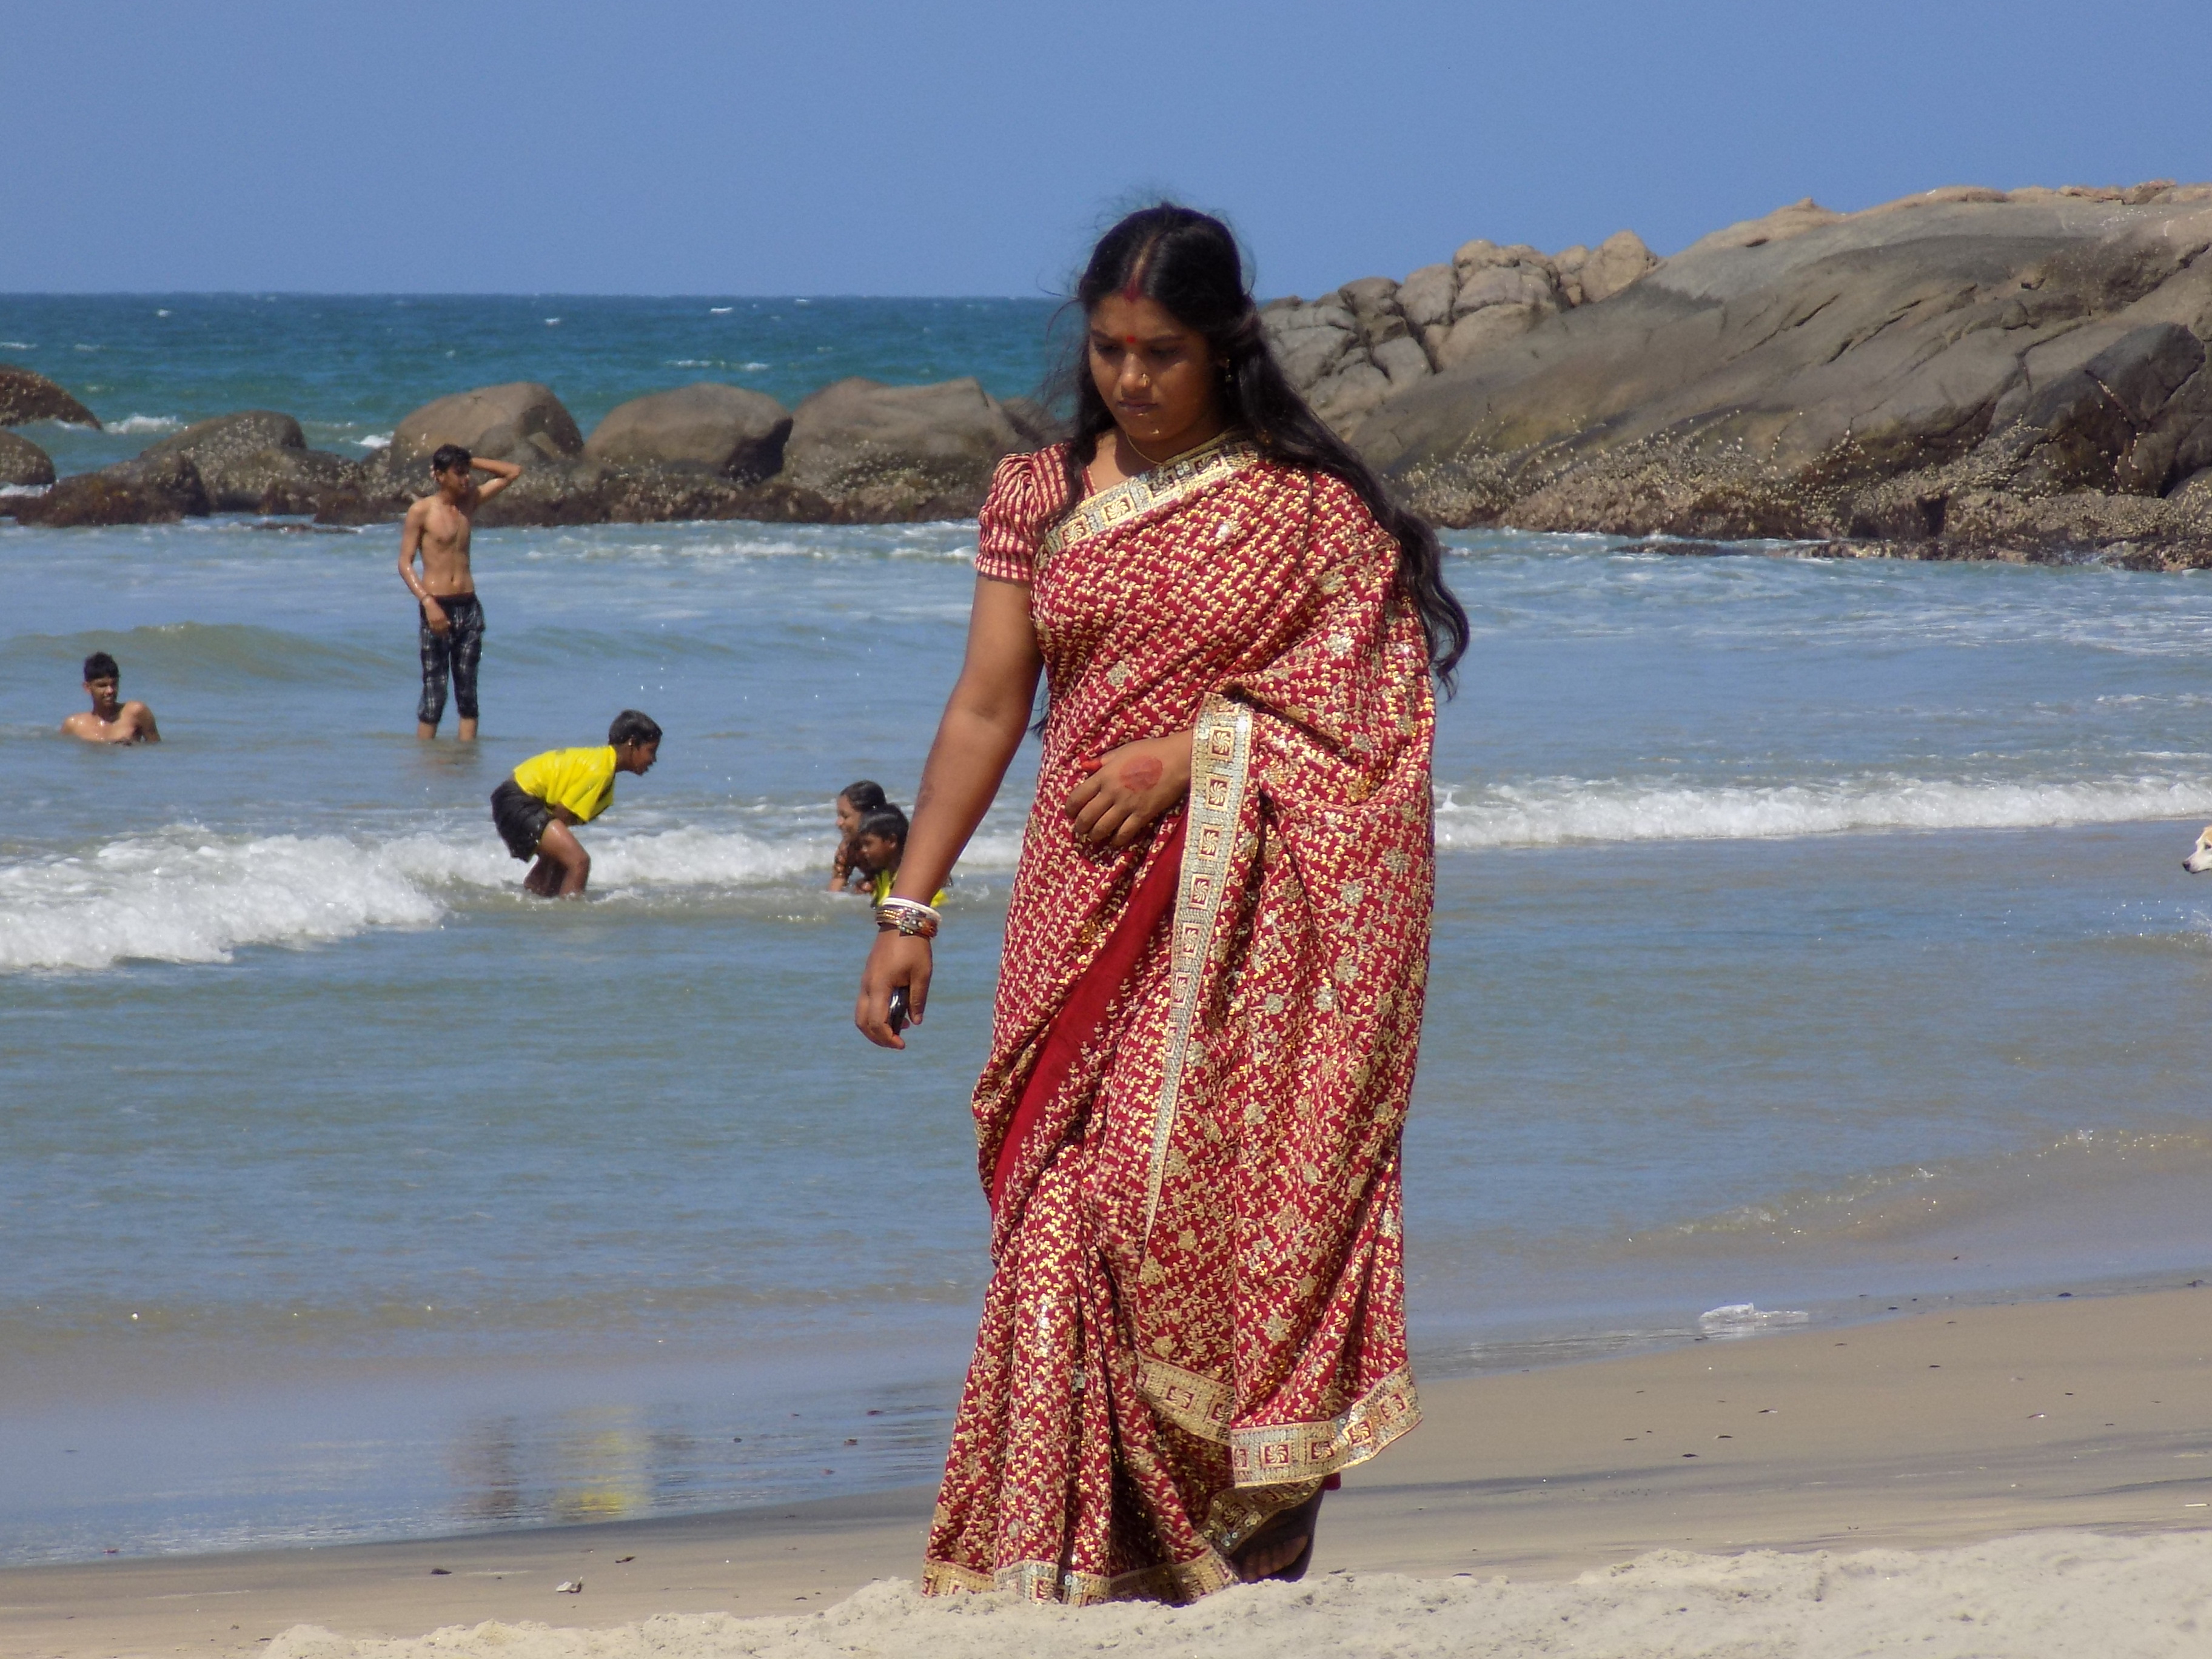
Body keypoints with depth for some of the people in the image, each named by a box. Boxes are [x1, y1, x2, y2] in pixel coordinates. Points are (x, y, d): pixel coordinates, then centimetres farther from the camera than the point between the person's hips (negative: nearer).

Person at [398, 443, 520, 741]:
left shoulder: (469, 501, 11)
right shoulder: (422, 511, -4)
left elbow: (513, 472, 19)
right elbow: (405, 564, -7)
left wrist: (471, 463, 7)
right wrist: (427, 602, -20)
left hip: (469, 607, 5)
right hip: (438, 608, -5)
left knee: (468, 693, 4)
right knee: (434, 694, -8)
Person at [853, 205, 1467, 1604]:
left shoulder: (1307, 503, 0)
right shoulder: (1044, 499, 10)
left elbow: (1363, 697, -5)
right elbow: (985, 711, 11)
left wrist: (1191, 752, -16)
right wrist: (910, 907, 7)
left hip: (1244, 910, -3)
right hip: (1088, 907, 3)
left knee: (1217, 1184, -11)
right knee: (1067, 1207, -4)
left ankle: (1251, 1540, -5)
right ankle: (1075, 1552, 0)